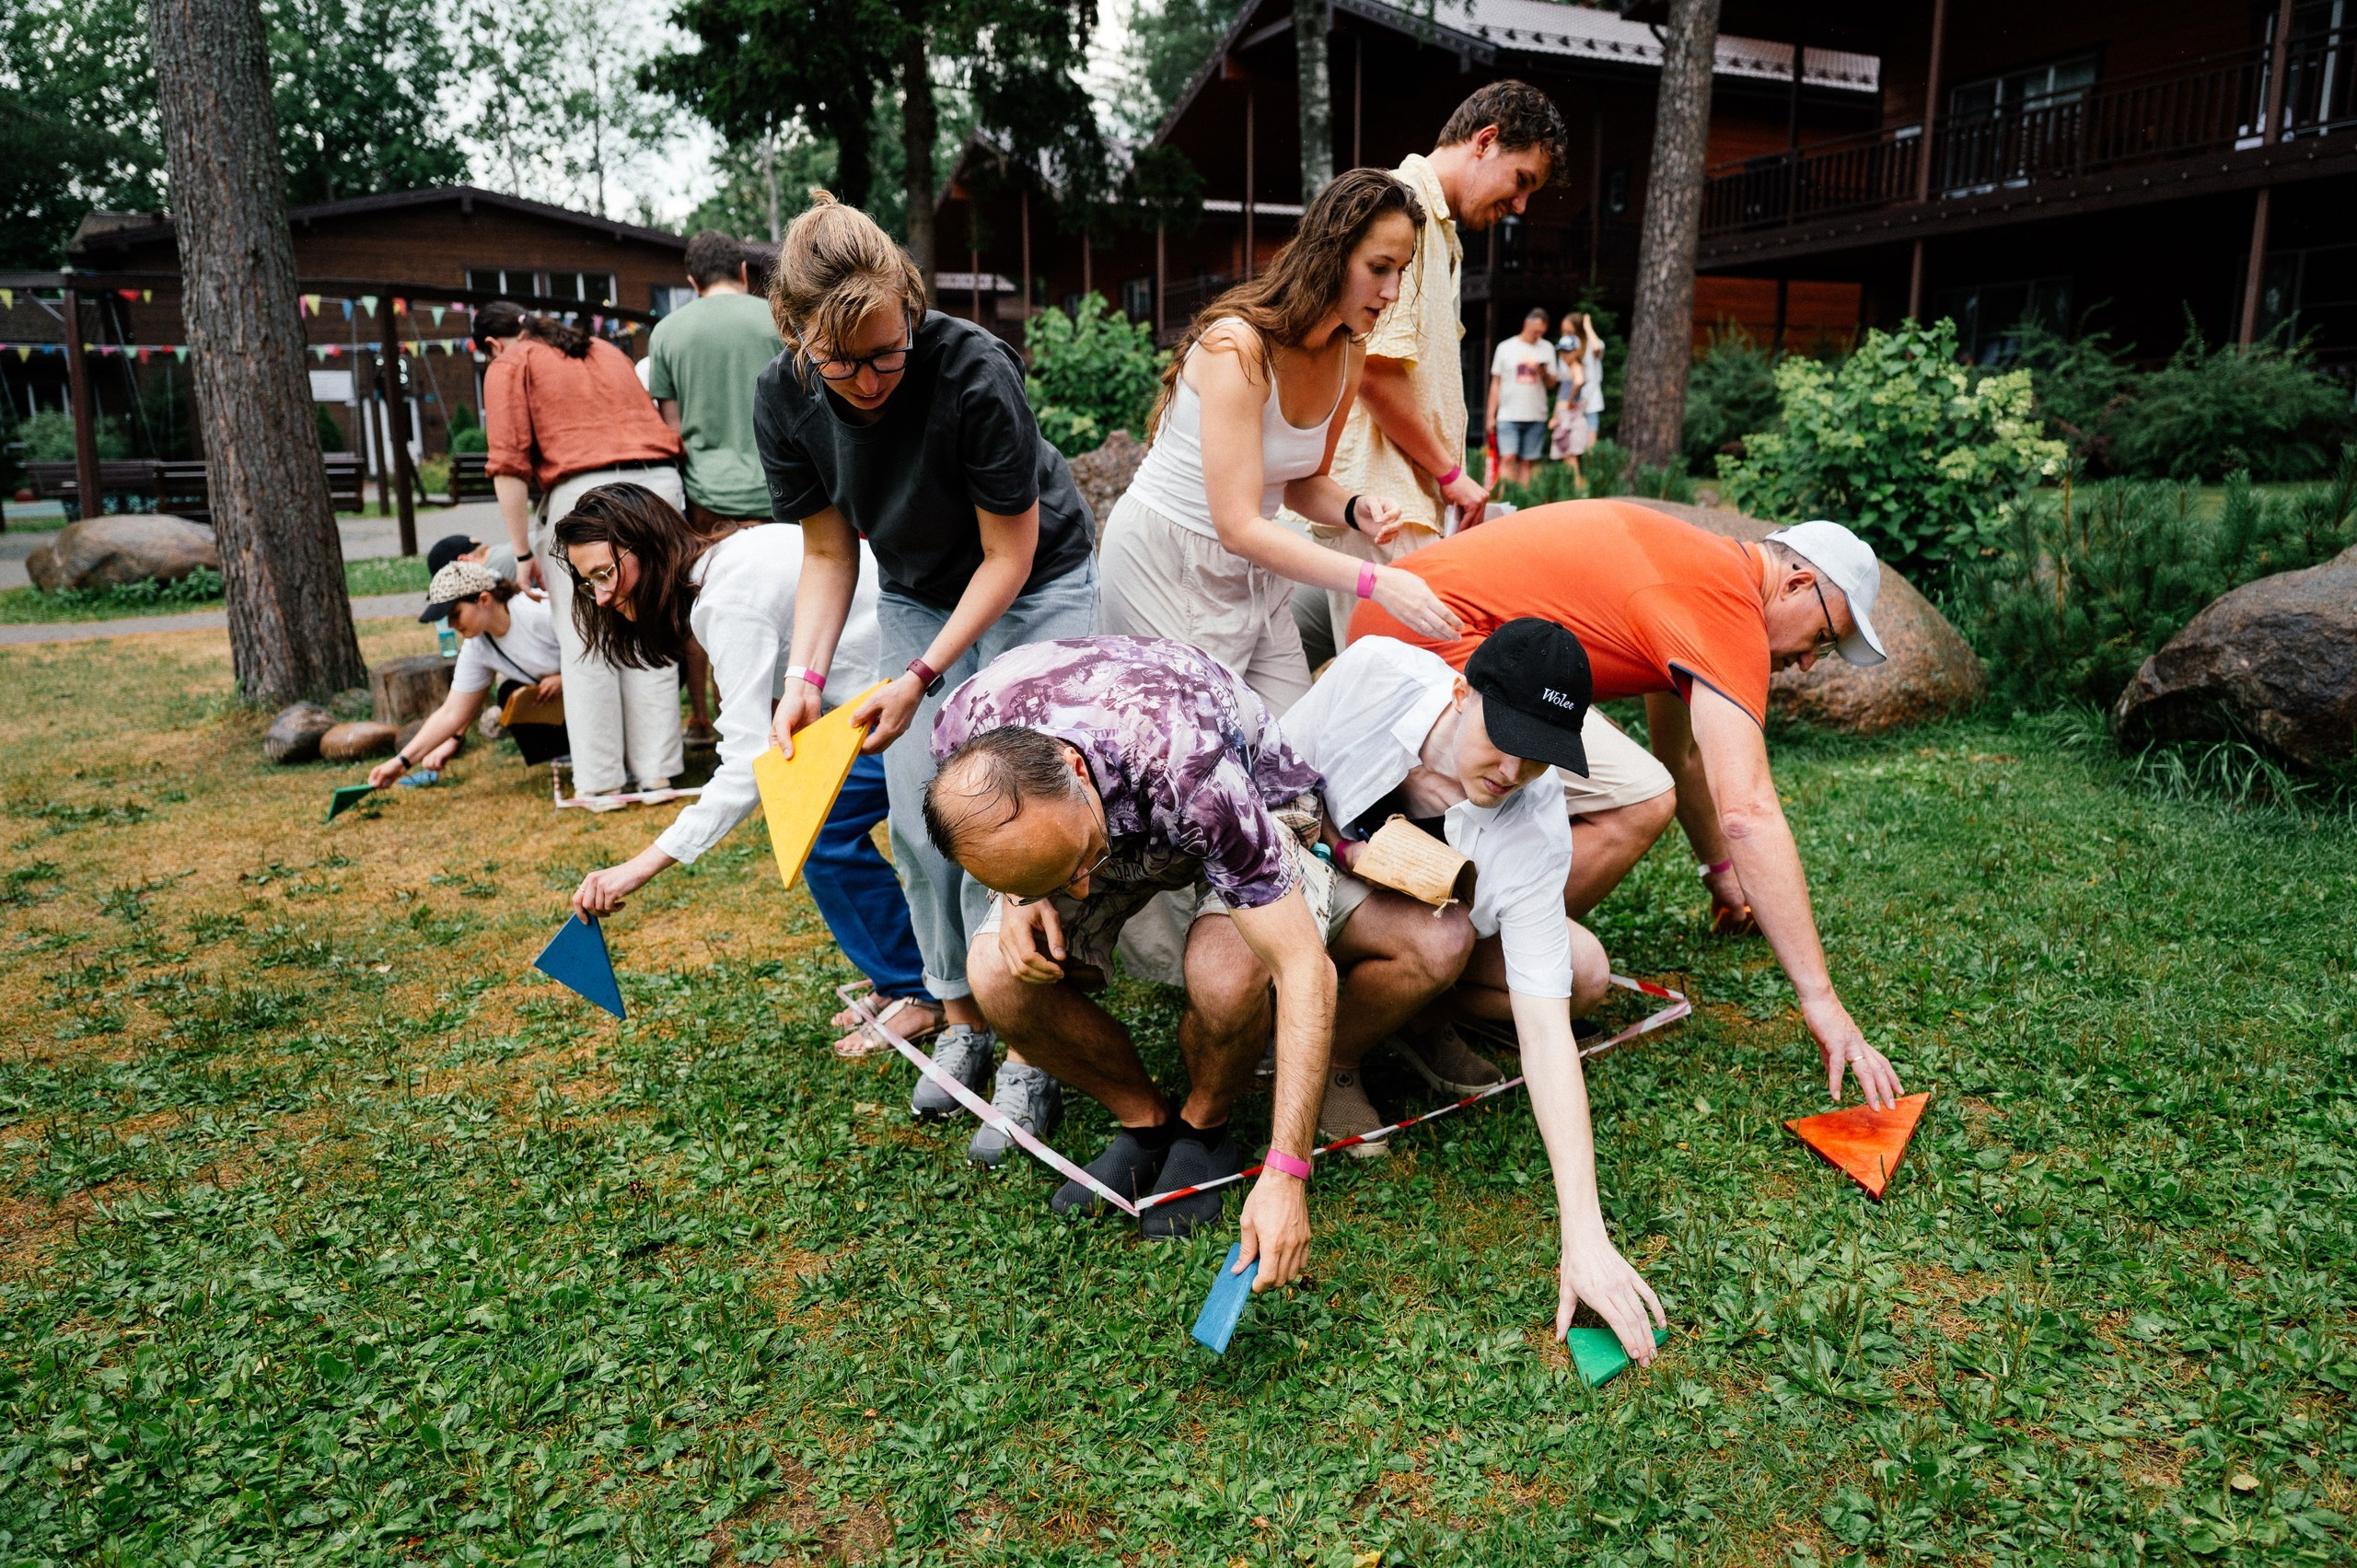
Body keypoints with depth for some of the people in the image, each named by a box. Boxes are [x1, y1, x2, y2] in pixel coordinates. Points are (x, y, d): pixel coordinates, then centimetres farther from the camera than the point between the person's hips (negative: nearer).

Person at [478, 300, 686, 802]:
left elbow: (509, 465, -1)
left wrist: (523, 553, 0)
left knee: (585, 643, 3)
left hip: (586, 492, -5)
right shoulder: (606, 350, 27)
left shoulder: (509, 366, 9)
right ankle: (657, 769, 12)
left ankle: (602, 778, 6)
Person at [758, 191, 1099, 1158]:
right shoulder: (785, 399, -16)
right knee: (918, 817, -1)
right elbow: (828, 552, -5)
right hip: (916, 598, 5)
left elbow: (1008, 557, -23)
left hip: (1035, 588, -5)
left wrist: (921, 678, -28)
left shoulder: (974, 372, -31)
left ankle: (1029, 1052, -2)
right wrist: (805, 676, -19)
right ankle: (961, 1023, 17)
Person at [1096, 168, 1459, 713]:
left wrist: (1356, 509, -11)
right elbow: (1238, 526, -29)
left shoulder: (1346, 358, 1)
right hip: (1168, 561, -8)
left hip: (1254, 567, 8)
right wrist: (1374, 581, -34)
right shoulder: (1238, 346, -24)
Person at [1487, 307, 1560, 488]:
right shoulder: (1506, 347, 7)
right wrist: (1491, 415, 4)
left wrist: (1545, 374, -10)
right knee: (1508, 458, -14)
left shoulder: (1547, 348, 12)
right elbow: (1496, 383, 8)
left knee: (1527, 462, 1)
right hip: (1508, 415, -2)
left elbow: (1552, 383, 13)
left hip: (1536, 417, 2)